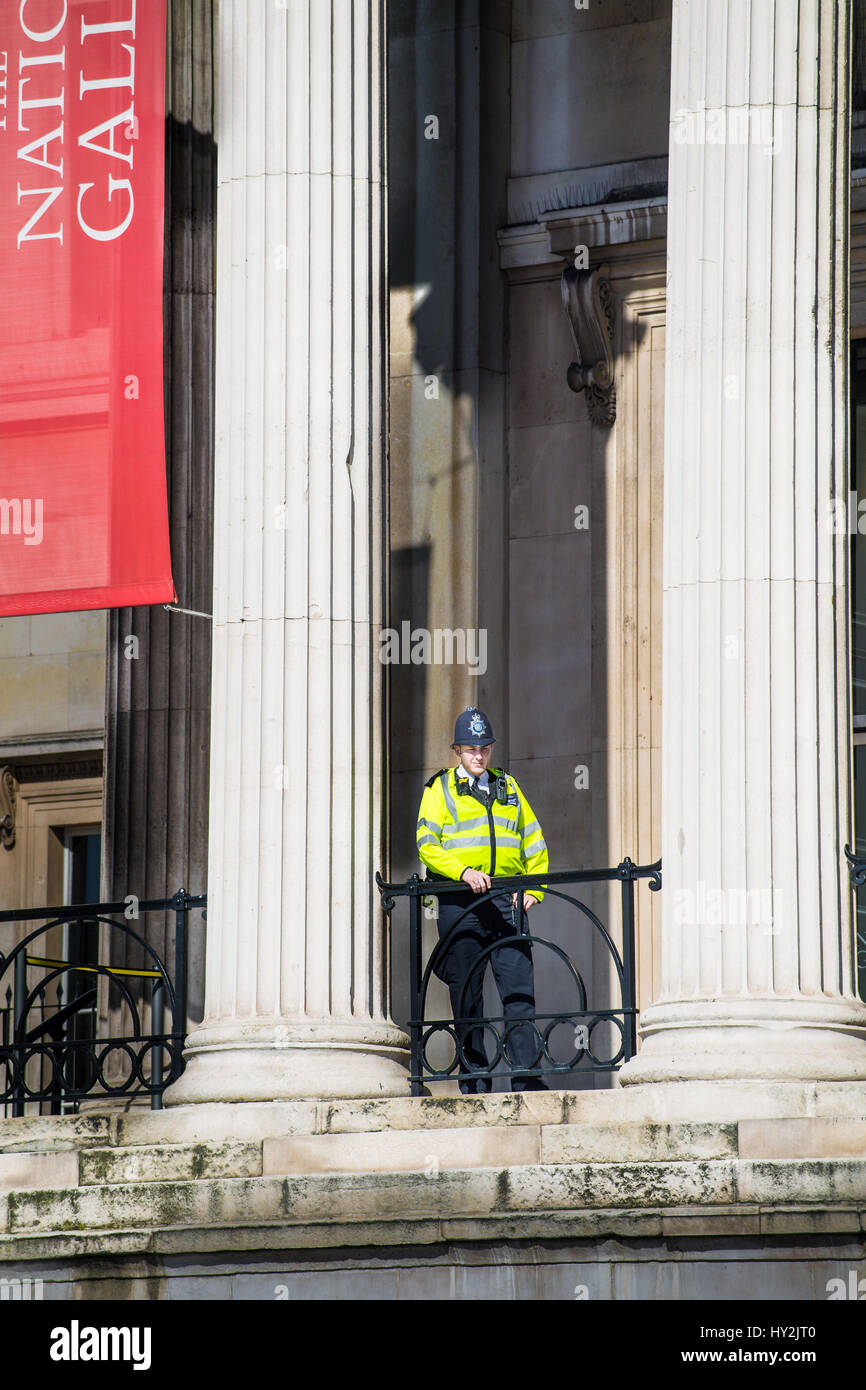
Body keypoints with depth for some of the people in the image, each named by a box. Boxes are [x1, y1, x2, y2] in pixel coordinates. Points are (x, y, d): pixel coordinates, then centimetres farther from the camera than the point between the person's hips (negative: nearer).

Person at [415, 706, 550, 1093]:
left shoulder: (507, 787, 19)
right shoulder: (440, 789, 7)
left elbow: (533, 842, 21)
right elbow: (427, 844, -4)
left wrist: (535, 888, 6)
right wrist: (464, 871, -18)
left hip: (507, 900, 3)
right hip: (460, 901, -3)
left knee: (519, 989, -6)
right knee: (466, 996, 1)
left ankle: (525, 1075, -9)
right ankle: (474, 1077, 5)